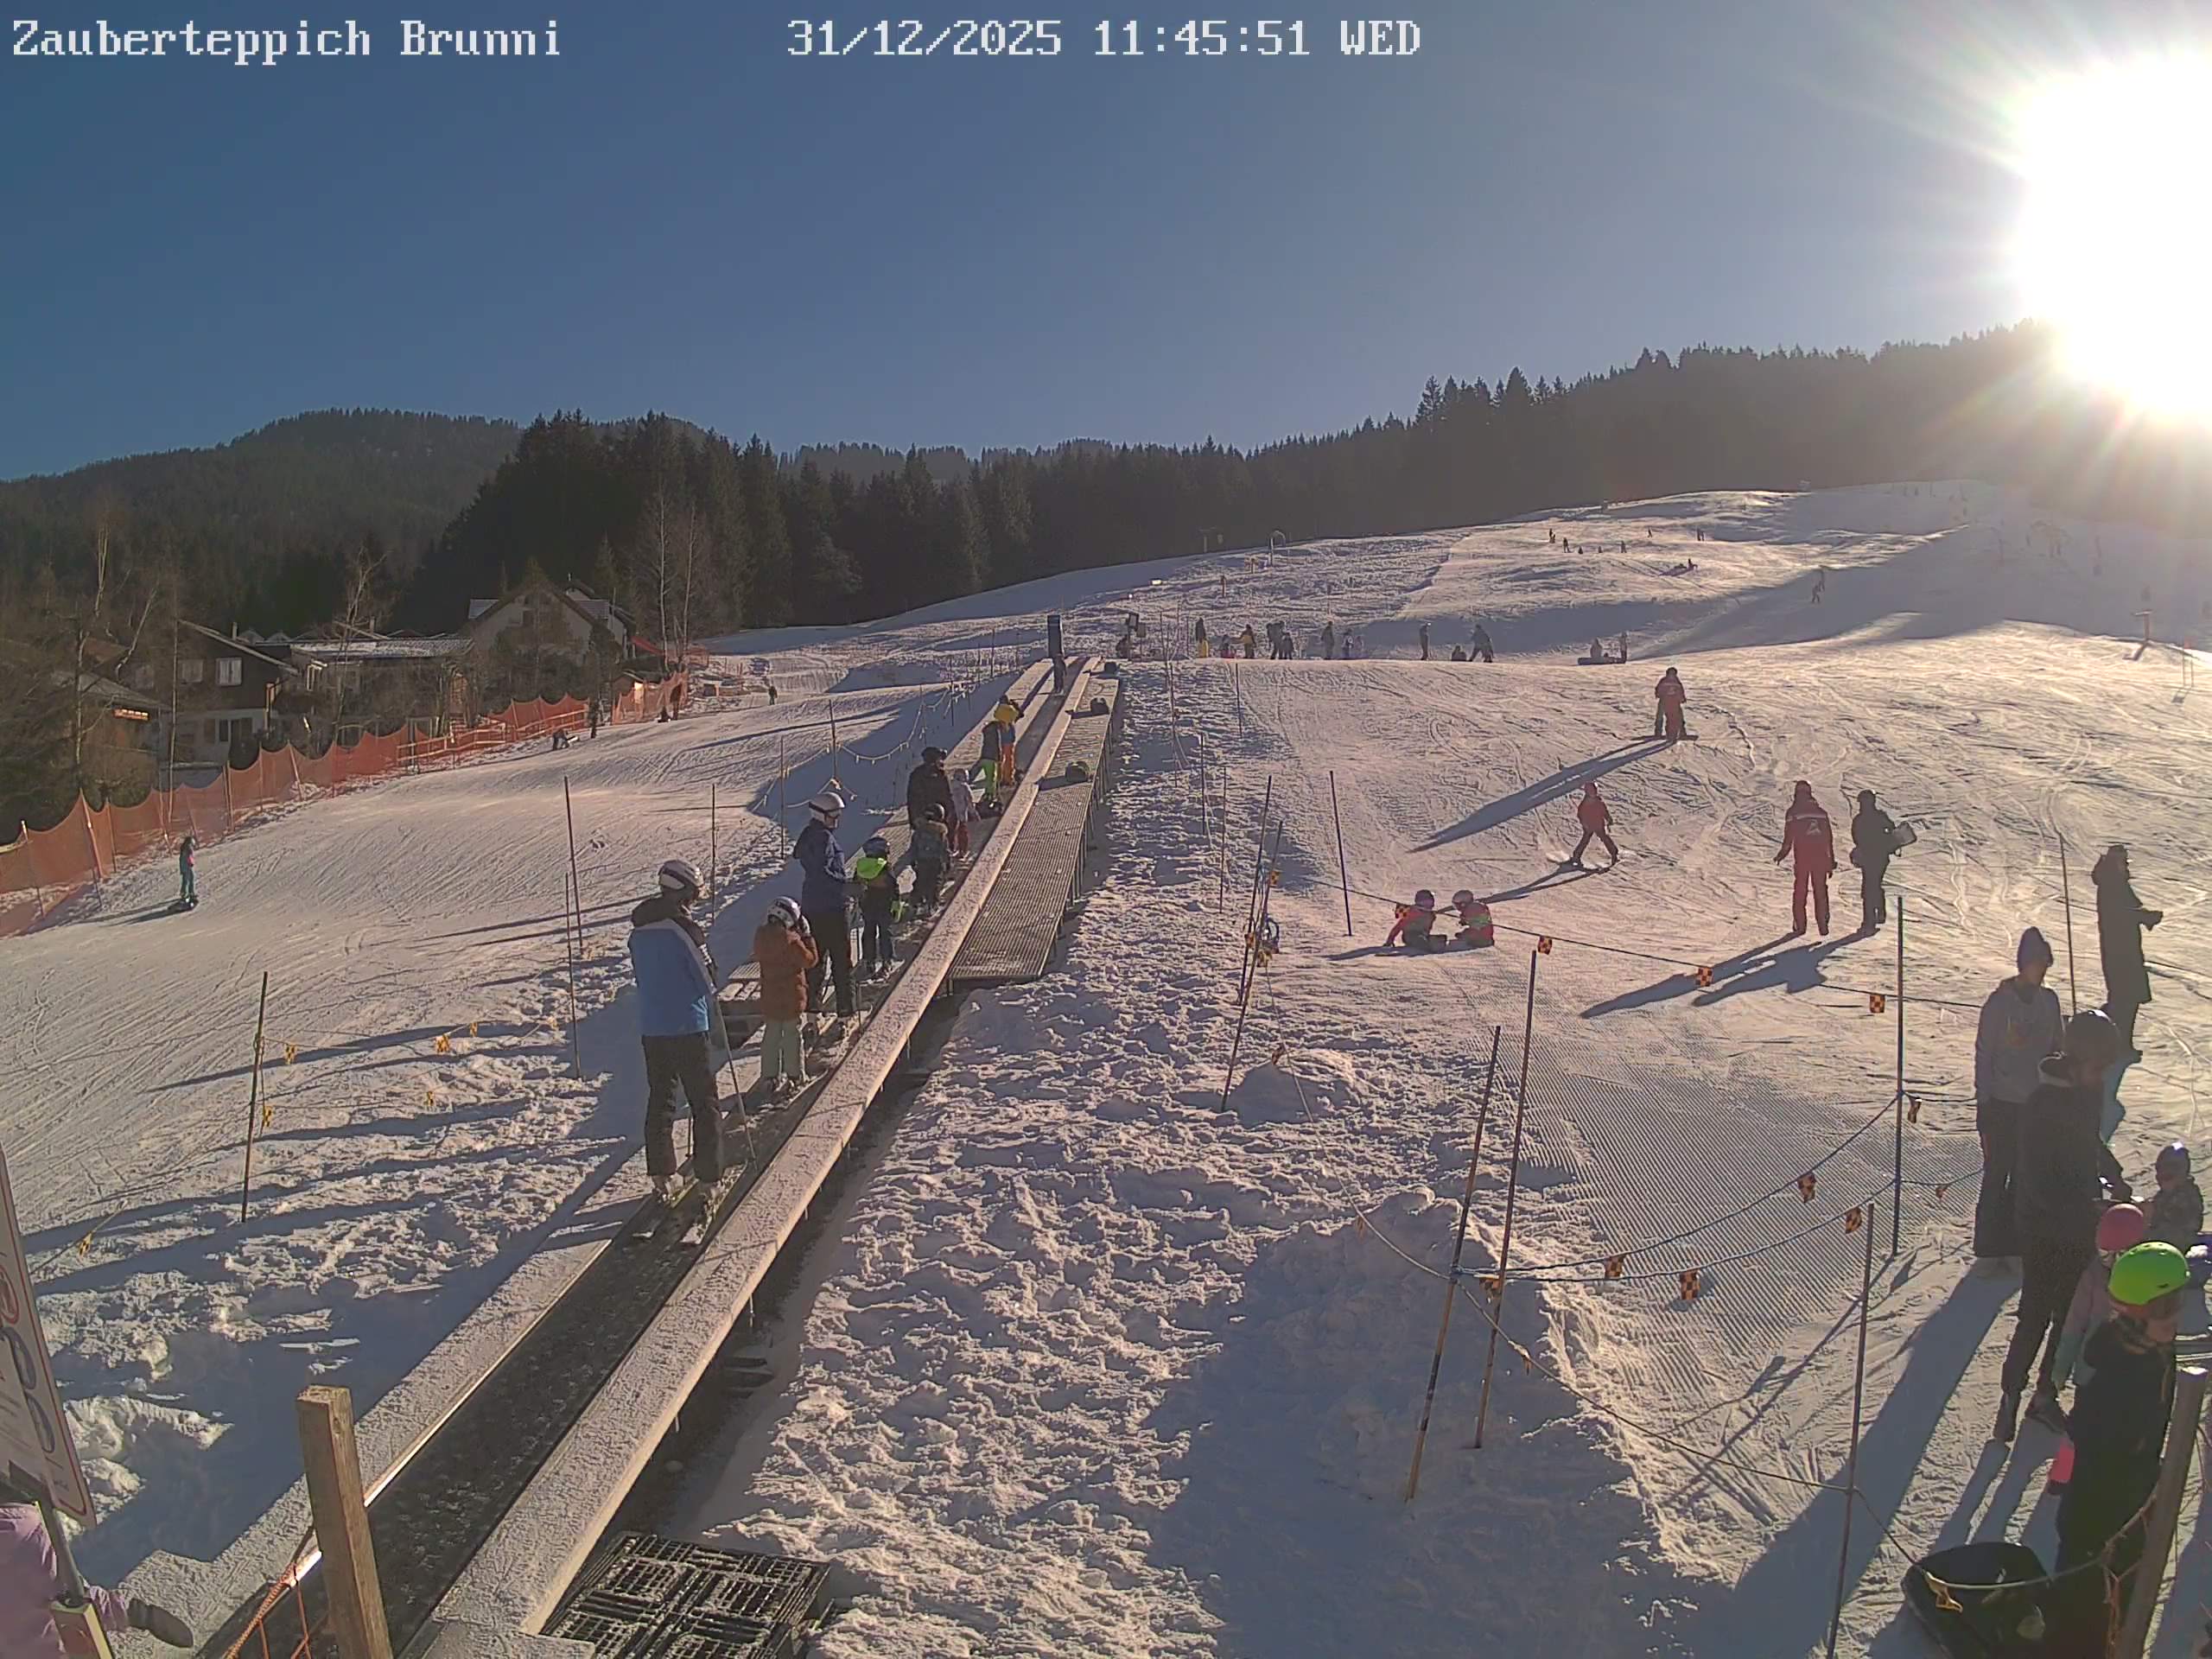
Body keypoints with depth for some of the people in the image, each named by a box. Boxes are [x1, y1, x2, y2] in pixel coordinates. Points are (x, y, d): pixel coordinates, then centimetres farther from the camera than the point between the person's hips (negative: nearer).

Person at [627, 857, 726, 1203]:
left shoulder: (638, 930, 7)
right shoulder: (683, 928, -15)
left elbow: (641, 976, 14)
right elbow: (705, 977, -11)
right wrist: (715, 1019, 6)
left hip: (650, 1029, 7)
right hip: (687, 1027, -7)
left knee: (659, 1100, 15)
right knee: (704, 1103, 3)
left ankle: (661, 1177, 17)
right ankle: (708, 1177, 6)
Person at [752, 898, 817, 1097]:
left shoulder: (760, 936, -3)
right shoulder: (791, 939, -22)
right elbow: (809, 960, -14)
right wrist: (806, 936, -6)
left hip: (769, 996, 5)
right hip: (792, 997, -5)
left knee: (770, 1036, 14)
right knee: (792, 1036, 8)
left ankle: (769, 1077, 18)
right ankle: (794, 1076, 15)